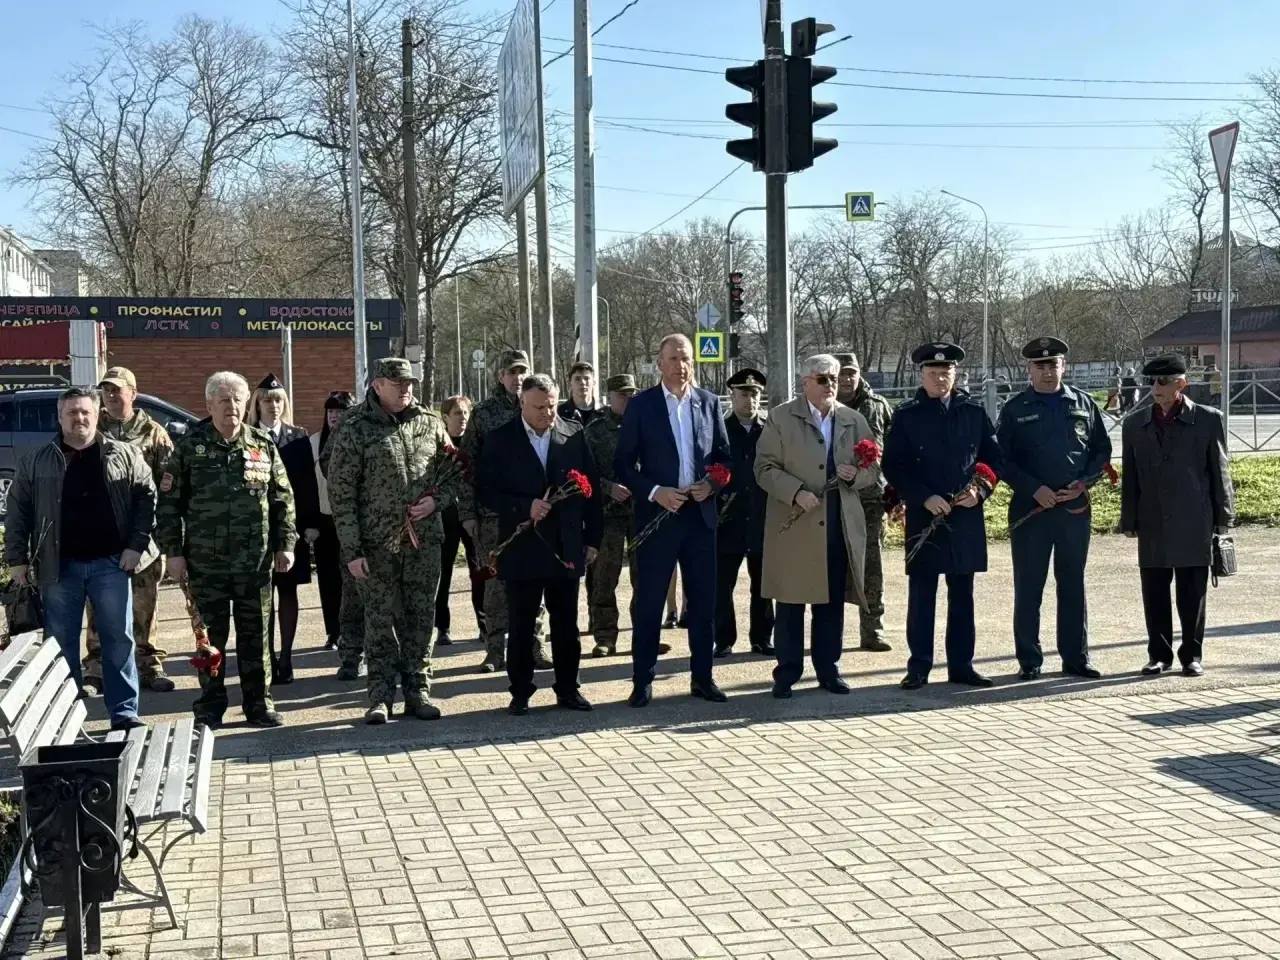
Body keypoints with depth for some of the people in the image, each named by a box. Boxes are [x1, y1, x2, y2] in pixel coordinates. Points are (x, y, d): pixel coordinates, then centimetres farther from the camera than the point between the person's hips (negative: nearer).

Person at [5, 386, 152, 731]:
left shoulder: (125, 455, 4)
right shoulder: (35, 462, 7)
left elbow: (147, 497, 3)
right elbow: (18, 512, 8)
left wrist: (136, 544, -5)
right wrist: (16, 558, 2)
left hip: (111, 563, -1)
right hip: (59, 566, 1)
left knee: (118, 639, 0)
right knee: (61, 643, 6)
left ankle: (124, 712, 5)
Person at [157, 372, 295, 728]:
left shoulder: (263, 446, 6)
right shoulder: (190, 447, 1)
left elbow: (283, 500, 9)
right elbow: (169, 502, 1)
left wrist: (285, 544, 4)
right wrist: (173, 551, -4)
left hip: (255, 562, 1)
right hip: (205, 562, -1)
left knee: (256, 635, 7)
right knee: (210, 636, 7)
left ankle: (259, 705, 17)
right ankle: (209, 708, 17)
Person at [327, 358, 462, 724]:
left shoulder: (429, 422, 7)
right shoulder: (355, 427, -5)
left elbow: (454, 472, 16)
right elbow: (341, 491, -6)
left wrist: (436, 500, -6)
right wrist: (351, 550, -10)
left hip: (424, 539, 3)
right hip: (377, 543, -3)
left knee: (420, 619, 8)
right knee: (380, 621, 2)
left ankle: (417, 691, 18)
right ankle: (381, 696, 11)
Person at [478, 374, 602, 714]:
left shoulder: (574, 434, 4)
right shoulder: (500, 440, -2)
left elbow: (591, 487, 7)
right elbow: (486, 491, -4)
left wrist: (592, 538, 5)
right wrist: (525, 507, -18)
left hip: (567, 547, 2)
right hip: (522, 548, -2)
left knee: (566, 623, 9)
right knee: (521, 625, 5)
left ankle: (567, 689, 20)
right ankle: (520, 693, 14)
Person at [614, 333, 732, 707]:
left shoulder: (709, 402, 7)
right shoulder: (641, 404, -2)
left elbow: (724, 454, 11)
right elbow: (623, 462, -2)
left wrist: (712, 484, -7)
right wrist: (654, 492, -14)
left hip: (700, 513, 3)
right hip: (657, 513, -3)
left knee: (704, 600, 8)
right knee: (648, 602, 1)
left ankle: (702, 677, 18)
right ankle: (642, 682, 9)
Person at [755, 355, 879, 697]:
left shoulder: (854, 420, 12)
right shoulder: (780, 418, 1)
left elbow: (873, 469, 15)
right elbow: (765, 468, -4)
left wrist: (856, 475, -7)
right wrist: (796, 492, -18)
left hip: (841, 526, 3)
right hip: (794, 526, -3)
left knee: (833, 601, 7)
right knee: (790, 602, 1)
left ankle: (828, 669, 18)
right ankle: (787, 672, 9)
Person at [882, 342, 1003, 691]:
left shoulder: (973, 411, 8)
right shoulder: (906, 416, 1)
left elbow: (993, 457, 11)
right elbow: (893, 467, -2)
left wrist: (980, 489, -6)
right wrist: (924, 498, -13)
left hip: (967, 516, 2)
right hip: (923, 515, -2)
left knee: (962, 594, 8)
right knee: (921, 594, 1)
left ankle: (961, 665, 16)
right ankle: (919, 666, 8)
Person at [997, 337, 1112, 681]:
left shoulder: (1083, 404, 8)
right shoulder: (1014, 409, 2)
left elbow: (1102, 449, 11)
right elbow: (1002, 459, -1)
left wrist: (1084, 483, -6)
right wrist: (1034, 489, -12)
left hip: (1075, 508, 2)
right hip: (1029, 509, -2)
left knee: (1073, 585, 9)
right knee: (1028, 587, 1)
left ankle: (1075, 658, 17)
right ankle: (1029, 661, 9)